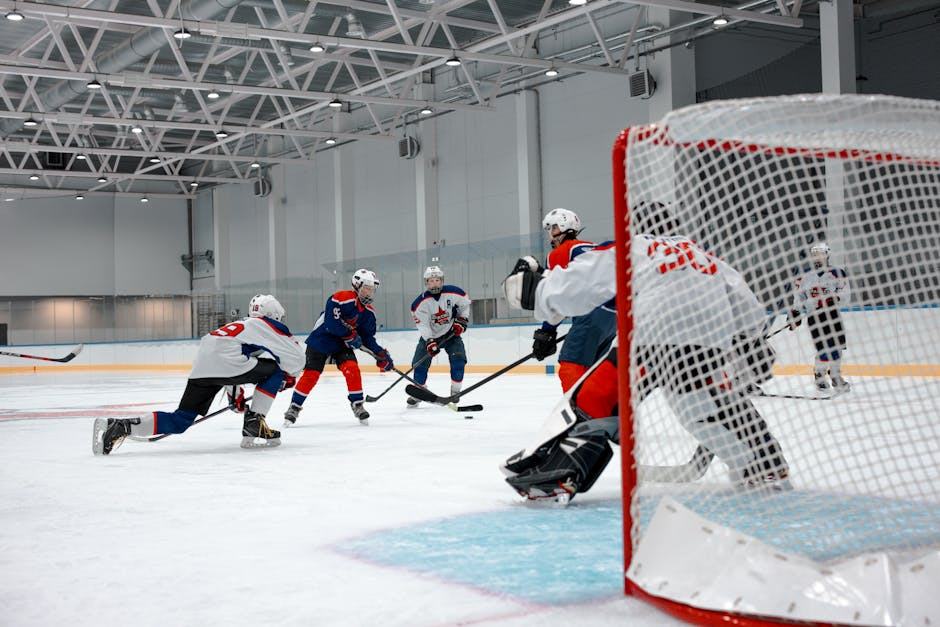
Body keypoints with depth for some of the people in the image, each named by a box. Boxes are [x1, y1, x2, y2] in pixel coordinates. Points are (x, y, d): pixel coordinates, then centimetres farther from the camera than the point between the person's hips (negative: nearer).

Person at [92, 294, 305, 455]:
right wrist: (289, 376, 31)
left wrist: (235, 394, 50)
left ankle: (121, 426, -7)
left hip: (202, 369, 7)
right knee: (273, 371, 12)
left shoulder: (241, 326, 38)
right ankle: (253, 427, 6)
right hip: (224, 361, -7)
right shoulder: (271, 325, 15)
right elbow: (295, 356, 12)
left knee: (179, 421, 8)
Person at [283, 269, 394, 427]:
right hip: (320, 341, -5)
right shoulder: (342, 298, -22)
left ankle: (357, 405, -3)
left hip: (342, 344, 5)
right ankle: (294, 407, 9)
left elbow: (368, 337, 6)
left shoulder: (368, 311, 1)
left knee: (352, 369, -16)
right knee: (311, 375, -5)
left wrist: (381, 354, -5)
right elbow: (331, 322, -29)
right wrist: (350, 334, -24)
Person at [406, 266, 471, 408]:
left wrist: (462, 321, -10)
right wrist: (430, 342, -31)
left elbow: (465, 305, 2)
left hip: (452, 333, 0)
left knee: (458, 361, -17)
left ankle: (455, 393, -3)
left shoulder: (454, 292, -17)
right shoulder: (420, 302, -20)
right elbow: (422, 324, -21)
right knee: (420, 363, -7)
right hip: (429, 335, 0)